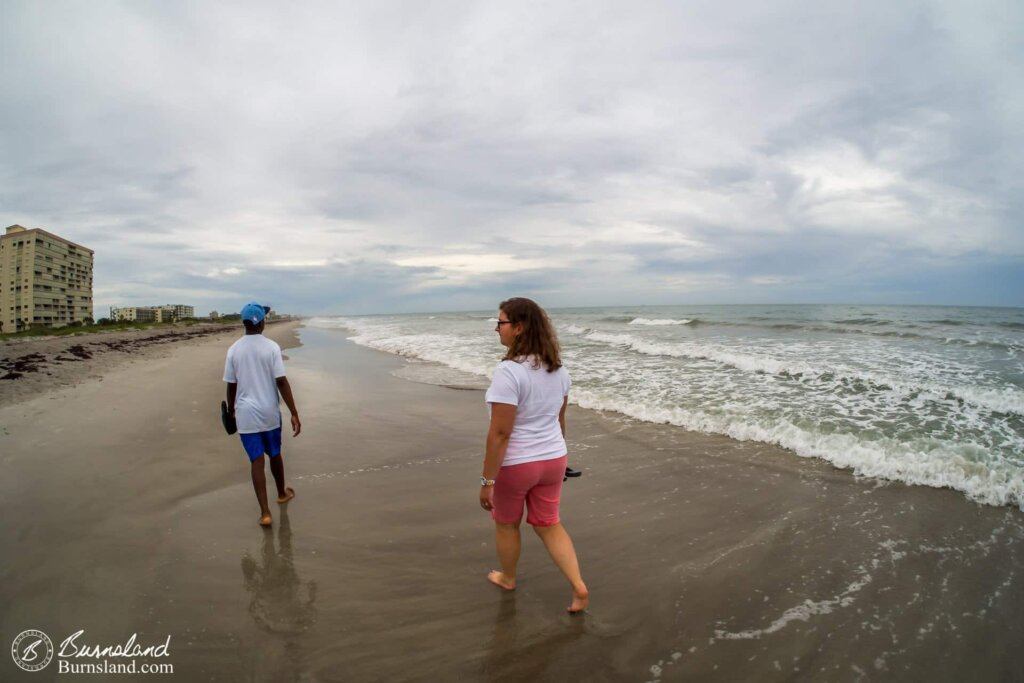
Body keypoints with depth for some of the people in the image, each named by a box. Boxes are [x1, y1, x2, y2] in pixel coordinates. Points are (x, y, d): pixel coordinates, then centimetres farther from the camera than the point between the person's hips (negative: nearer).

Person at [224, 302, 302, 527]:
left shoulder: (234, 349, -2)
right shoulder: (271, 347, -10)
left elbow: (231, 385, 4)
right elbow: (282, 382, -14)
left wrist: (231, 409, 21)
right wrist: (294, 414, -11)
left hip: (246, 414, 1)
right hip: (269, 412, -1)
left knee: (256, 461, 3)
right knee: (275, 454, 19)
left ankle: (265, 512, 0)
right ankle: (282, 493, 40)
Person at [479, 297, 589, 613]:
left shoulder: (508, 371, -26)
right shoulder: (557, 367, -1)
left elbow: (500, 433, -25)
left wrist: (487, 480, -18)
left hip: (514, 464, -6)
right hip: (552, 460, 6)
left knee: (506, 524, 20)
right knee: (549, 525, 20)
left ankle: (508, 578, 42)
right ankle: (579, 587, 16)